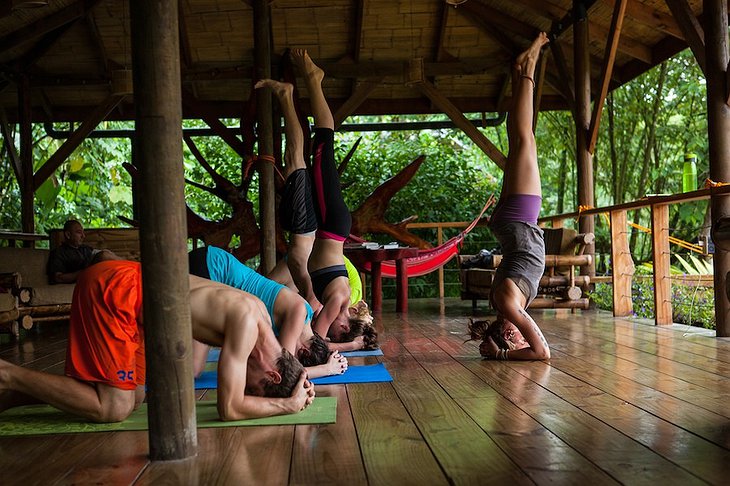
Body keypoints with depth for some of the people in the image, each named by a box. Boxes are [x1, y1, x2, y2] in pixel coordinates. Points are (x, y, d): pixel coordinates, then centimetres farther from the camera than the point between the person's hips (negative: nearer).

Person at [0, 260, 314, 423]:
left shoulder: (259, 314, 6)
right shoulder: (246, 325, -20)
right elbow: (229, 409, -19)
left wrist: (293, 389, 8)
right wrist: (290, 405, -8)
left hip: (124, 284, 9)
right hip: (114, 290, -9)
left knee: (133, 398, 12)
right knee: (114, 408, -9)